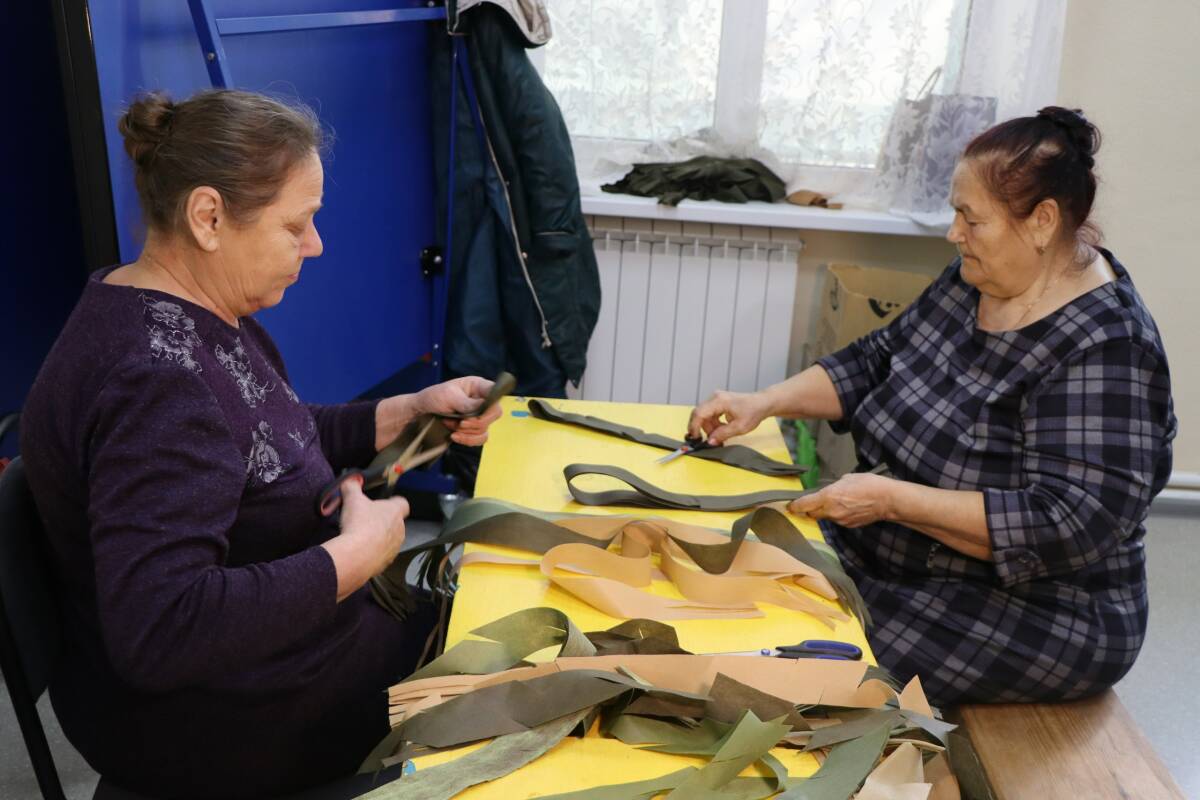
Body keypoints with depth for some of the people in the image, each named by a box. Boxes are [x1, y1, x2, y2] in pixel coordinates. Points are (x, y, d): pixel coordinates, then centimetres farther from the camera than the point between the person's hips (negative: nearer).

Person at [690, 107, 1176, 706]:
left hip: (1031, 619, -8)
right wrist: (764, 403, -3)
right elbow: (878, 360, 10)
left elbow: (1070, 525, -29)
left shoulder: (1104, 349, -24)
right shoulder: (977, 280, 1)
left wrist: (890, 500, -31)